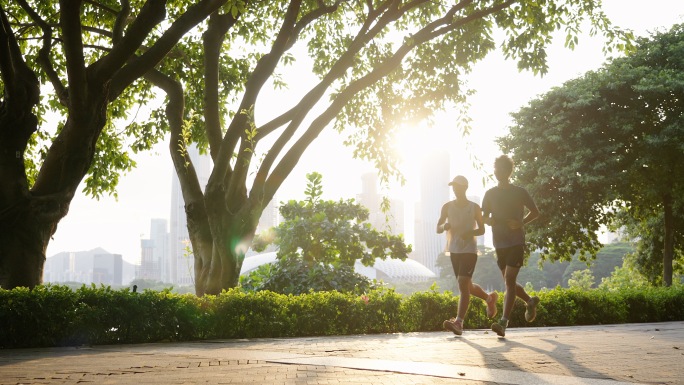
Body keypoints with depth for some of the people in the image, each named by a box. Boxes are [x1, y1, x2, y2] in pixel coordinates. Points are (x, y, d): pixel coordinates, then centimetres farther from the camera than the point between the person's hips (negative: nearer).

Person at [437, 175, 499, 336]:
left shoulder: (474, 207, 0)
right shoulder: (447, 206, 8)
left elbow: (482, 230, 4)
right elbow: (438, 229, 7)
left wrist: (470, 232, -17)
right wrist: (445, 226, -17)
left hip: (469, 250, -5)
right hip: (454, 250, 5)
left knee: (463, 285, -16)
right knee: (467, 286, 15)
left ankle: (458, 322, -22)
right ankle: (490, 298, 43)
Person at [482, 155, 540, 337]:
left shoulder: (519, 192, -2)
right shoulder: (490, 194, 8)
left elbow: (535, 212, 7)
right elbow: (485, 218, 16)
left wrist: (521, 222, -10)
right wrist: (489, 221, -8)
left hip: (516, 242, -5)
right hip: (500, 243, 5)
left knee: (509, 280, -15)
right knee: (509, 282, 13)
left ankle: (503, 322, -19)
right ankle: (530, 301, 41)